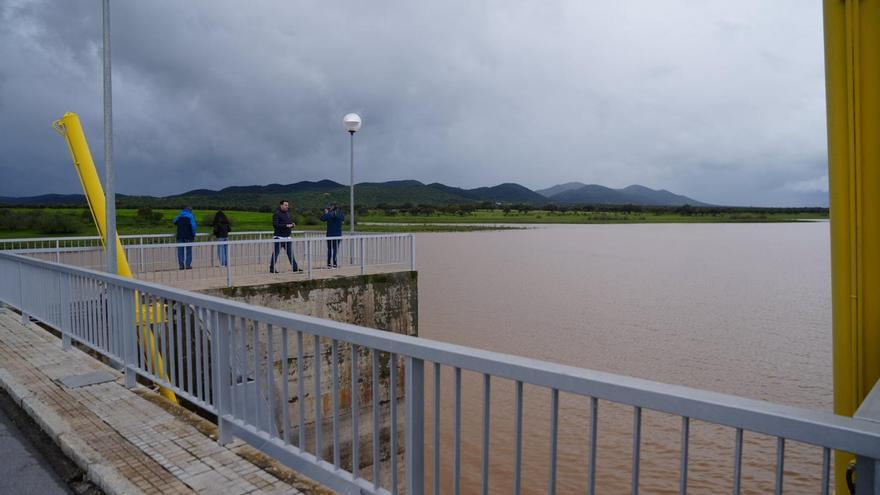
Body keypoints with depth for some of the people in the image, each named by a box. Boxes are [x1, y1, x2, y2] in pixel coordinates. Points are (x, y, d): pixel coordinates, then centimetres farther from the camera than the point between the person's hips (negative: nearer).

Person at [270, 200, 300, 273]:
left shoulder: (287, 213, 16)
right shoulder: (276, 214, -9)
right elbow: (275, 224, -19)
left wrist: (292, 225, 2)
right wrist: (286, 225, -24)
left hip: (287, 237, 7)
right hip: (279, 237, -7)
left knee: (291, 253, 8)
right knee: (275, 253, -1)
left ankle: (295, 267, 11)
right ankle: (272, 269, 6)